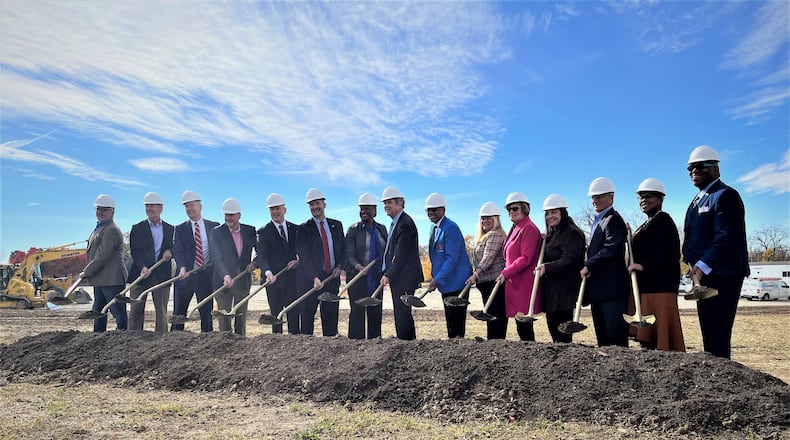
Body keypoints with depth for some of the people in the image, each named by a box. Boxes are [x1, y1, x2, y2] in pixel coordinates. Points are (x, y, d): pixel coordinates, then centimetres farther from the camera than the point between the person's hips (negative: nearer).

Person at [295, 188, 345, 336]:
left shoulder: (336, 225, 12)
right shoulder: (303, 229, -1)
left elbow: (343, 248, 15)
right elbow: (304, 256, -9)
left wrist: (340, 266, -4)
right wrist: (314, 277, -21)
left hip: (332, 277, 4)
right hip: (309, 280, -3)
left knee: (331, 317, 5)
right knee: (306, 318, 0)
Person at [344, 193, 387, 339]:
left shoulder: (382, 229, 11)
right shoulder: (353, 229, -1)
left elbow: (386, 252, 15)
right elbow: (349, 254, -7)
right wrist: (358, 266, -25)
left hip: (376, 277, 4)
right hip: (357, 277, -3)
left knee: (375, 312, 6)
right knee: (357, 311, -3)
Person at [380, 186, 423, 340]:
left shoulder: (405, 223, -16)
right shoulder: (396, 223, 17)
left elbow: (401, 254, -20)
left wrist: (389, 275, -19)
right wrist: (387, 273, 13)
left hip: (404, 278, -10)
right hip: (397, 277, 10)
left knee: (402, 313, -6)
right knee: (401, 313, 15)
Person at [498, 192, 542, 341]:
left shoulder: (529, 228, -11)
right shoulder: (515, 228, 18)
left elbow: (525, 258, -18)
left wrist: (505, 273, -18)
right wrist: (506, 274, 12)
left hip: (524, 286, -9)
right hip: (514, 283, 9)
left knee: (524, 327, -5)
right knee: (522, 325, 13)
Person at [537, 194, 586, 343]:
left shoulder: (571, 233, -10)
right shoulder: (552, 234, 20)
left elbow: (569, 261, -21)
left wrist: (547, 268, -32)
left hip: (564, 292, -10)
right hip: (551, 291, 10)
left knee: (562, 333, -7)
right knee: (553, 327, 13)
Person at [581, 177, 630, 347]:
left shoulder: (613, 220, -10)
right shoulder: (598, 221, 21)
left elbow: (611, 250, -22)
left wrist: (588, 266, -19)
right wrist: (588, 267, 9)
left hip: (612, 287, -10)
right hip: (599, 289, 10)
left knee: (615, 335, -7)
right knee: (602, 335, 14)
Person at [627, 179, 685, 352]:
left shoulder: (663, 220, -7)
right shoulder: (646, 225, 22)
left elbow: (669, 254, -18)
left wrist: (643, 266, -23)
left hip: (659, 287, -10)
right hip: (644, 286, 10)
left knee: (660, 334, -9)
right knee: (645, 336, 11)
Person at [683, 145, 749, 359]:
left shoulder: (725, 195, -10)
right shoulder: (699, 199, 20)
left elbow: (726, 237, -21)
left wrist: (703, 265, -27)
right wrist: (694, 264, 9)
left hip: (722, 276, -10)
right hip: (704, 275, 10)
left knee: (718, 334, -9)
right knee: (708, 332, 14)